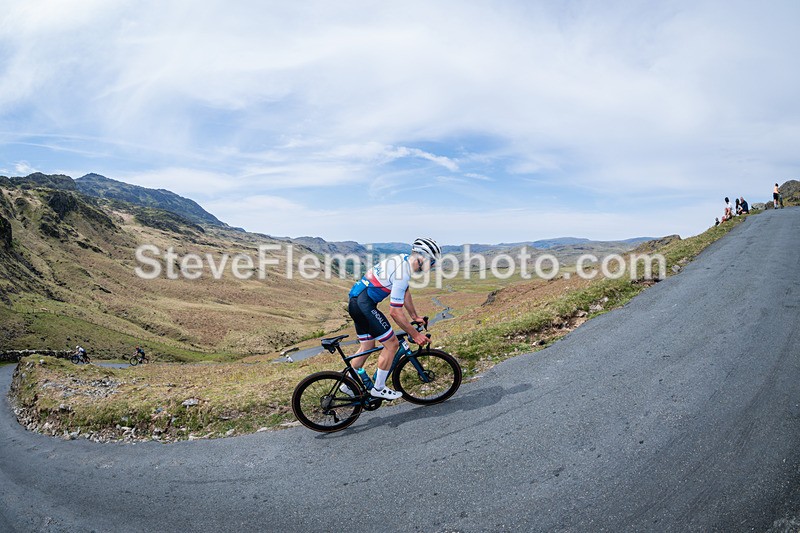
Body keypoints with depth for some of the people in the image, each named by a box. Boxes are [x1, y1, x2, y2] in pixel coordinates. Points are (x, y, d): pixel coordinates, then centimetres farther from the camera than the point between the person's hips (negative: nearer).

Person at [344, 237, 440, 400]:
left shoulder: (403, 259, 7)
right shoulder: (402, 274, -22)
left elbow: (405, 293, 20)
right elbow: (395, 312, -21)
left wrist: (415, 316, 26)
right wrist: (415, 334, -13)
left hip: (356, 302, 10)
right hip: (364, 304, -10)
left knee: (367, 346, 20)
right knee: (391, 344, -3)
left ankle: (348, 385, 31)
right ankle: (378, 389, 9)